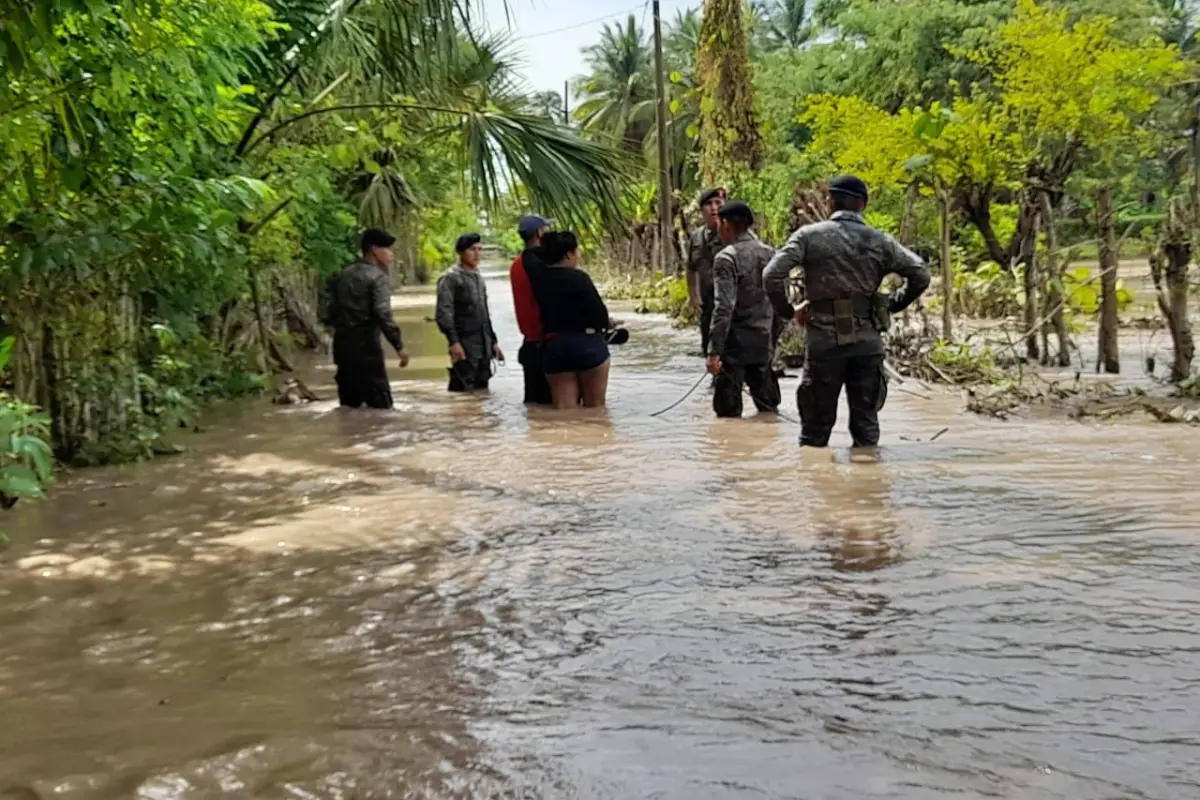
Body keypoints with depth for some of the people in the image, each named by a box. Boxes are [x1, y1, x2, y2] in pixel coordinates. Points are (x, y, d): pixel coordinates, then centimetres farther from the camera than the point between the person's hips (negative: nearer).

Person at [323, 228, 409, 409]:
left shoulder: (343, 275, 15)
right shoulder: (378, 277, -8)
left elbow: (332, 309, 16)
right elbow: (383, 314, -20)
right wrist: (399, 346, -19)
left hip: (342, 345, 8)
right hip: (366, 346, -8)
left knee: (349, 405, 13)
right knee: (380, 405, -5)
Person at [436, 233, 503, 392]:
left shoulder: (478, 277, 18)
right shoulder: (450, 278, -6)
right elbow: (443, 314, -14)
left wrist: (493, 340, 20)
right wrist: (454, 342, -23)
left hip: (483, 347, 8)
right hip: (465, 346, -8)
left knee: (482, 390, 9)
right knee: (463, 391, -11)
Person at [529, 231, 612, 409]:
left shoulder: (539, 278, 3)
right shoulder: (578, 278, -12)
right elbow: (599, 315, -12)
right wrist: (607, 323, 8)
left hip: (554, 347, 5)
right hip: (588, 345, -5)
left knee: (563, 409, 4)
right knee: (594, 407, 7)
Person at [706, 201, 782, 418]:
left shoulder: (726, 258, -12)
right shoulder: (769, 253, 8)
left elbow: (724, 308, -20)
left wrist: (714, 351, -20)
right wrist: (773, 341, 18)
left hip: (735, 344, -7)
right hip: (764, 343, 7)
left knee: (728, 412, 0)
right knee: (767, 409, 17)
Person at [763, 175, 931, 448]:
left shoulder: (810, 235, -2)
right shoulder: (880, 241, 5)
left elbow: (772, 275, -11)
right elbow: (921, 275, 5)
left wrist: (787, 310, 3)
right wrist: (892, 305, 14)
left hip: (823, 341, -2)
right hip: (868, 342, 2)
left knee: (815, 429, 8)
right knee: (866, 423, 11)